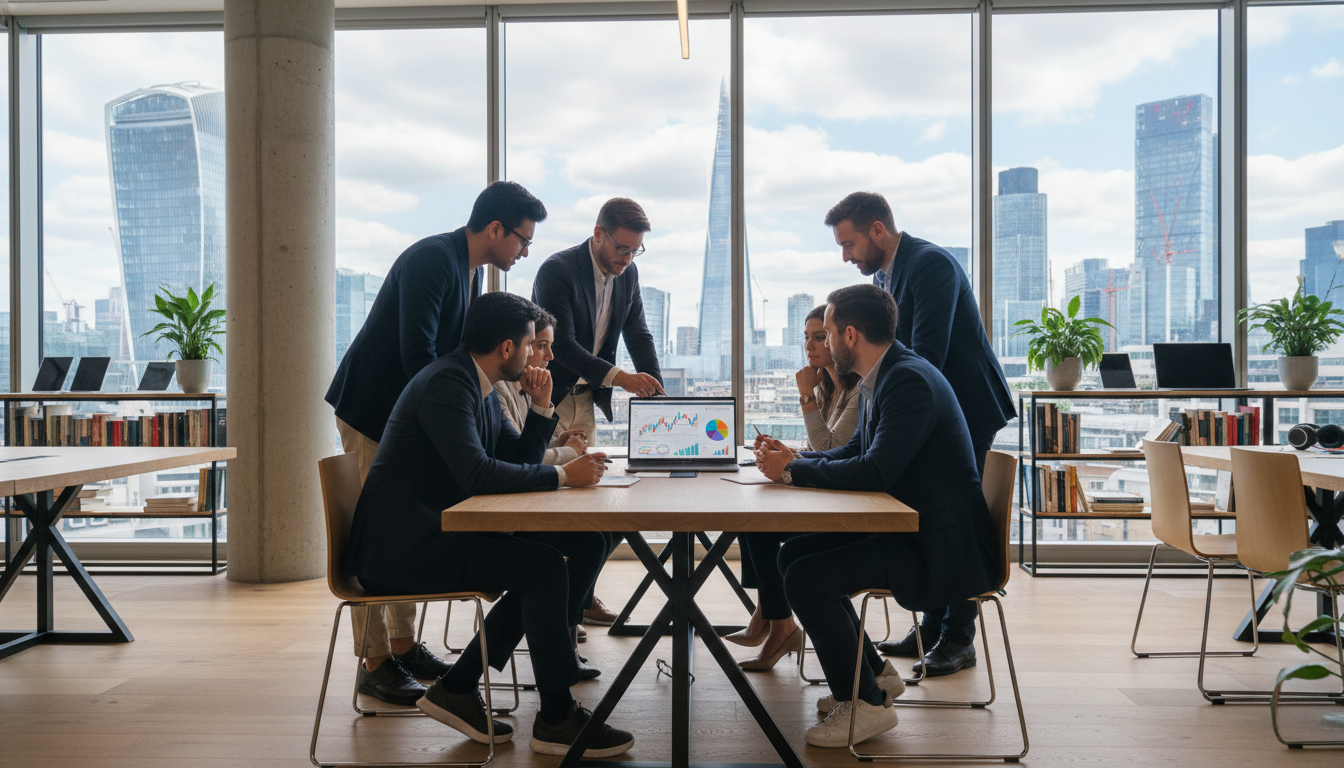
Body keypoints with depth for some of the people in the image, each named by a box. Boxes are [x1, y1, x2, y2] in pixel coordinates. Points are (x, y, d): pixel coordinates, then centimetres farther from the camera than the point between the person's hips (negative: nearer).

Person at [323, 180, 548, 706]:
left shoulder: (470, 268, 8)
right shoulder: (432, 260, -22)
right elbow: (417, 355, -28)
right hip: (370, 410, -10)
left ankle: (403, 645, 24)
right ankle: (375, 664, 4)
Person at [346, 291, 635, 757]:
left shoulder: (480, 387, 13)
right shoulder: (446, 383, -18)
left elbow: (518, 460, 16)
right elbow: (477, 473, -30)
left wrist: (541, 407, 2)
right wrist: (563, 475, -23)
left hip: (439, 532, 10)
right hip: (400, 546, -10)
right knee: (544, 565, -22)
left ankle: (457, 688, 4)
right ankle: (556, 717, -8)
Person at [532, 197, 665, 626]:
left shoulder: (628, 273, 3)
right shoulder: (557, 270, -19)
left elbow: (638, 335, 4)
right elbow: (563, 344, -26)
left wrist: (657, 393, -10)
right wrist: (619, 378, -35)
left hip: (585, 397, 7)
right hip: (548, 393, -6)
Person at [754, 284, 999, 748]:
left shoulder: (910, 380, -21)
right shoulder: (884, 377, 11)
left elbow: (877, 471, -28)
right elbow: (855, 452, 18)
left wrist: (793, 471, -18)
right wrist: (793, 459, 3)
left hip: (944, 550, -10)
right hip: (909, 530, 10)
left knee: (806, 578, -19)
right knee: (794, 555, 10)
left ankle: (867, 703, 0)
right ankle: (871, 675, 21)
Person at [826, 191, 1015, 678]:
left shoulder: (932, 264, -20)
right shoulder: (883, 274, 10)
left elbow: (927, 354, -25)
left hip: (967, 408, -9)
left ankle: (959, 639, 8)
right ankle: (932, 628, 23)